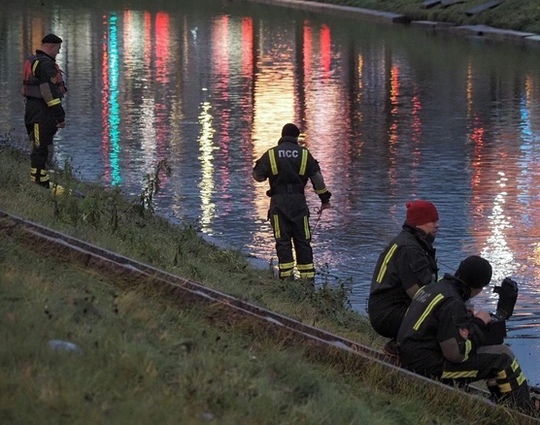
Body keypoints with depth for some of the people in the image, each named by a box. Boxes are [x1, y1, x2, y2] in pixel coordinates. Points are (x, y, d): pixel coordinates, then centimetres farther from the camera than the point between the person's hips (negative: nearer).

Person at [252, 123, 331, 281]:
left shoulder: (270, 154, 3)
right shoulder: (304, 154, 5)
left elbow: (258, 176, 5)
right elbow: (317, 178, 5)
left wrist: (257, 166, 28)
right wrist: (325, 198, 13)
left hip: (278, 202, -1)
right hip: (299, 201, 1)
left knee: (283, 242, 0)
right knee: (303, 241, 6)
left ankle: (286, 277, -7)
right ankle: (308, 279, 4)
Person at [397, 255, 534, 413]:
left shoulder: (430, 288, 10)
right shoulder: (452, 302, -20)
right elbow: (455, 354, -21)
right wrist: (478, 324, -8)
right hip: (431, 370, -10)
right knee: (503, 357, -6)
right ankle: (524, 412, 5)